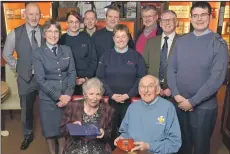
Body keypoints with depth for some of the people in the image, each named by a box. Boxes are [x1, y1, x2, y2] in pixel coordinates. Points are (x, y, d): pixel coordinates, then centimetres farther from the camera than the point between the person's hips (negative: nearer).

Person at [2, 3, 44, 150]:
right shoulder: (15, 33, -7)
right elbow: (6, 54, 5)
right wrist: (17, 66, 0)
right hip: (26, 78, 0)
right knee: (26, 109, 16)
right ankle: (28, 135, 39)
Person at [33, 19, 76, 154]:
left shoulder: (67, 50, 5)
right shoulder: (38, 53, -4)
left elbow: (72, 72, 1)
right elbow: (40, 79, -10)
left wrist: (68, 94, -12)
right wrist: (58, 96, -14)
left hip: (66, 96, 2)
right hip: (48, 98, -2)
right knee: (50, 128, 11)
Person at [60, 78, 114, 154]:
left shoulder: (107, 110, 4)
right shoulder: (73, 106, 3)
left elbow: (110, 134, 9)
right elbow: (63, 129, 8)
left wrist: (104, 133, -13)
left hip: (98, 148, 1)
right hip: (75, 146, -1)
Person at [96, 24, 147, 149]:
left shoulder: (136, 56, 4)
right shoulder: (106, 56, 6)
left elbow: (141, 78, -2)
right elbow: (100, 77, 1)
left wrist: (128, 94, -12)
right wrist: (112, 94, -11)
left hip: (130, 100, -1)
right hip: (110, 100, 1)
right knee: (111, 130, 8)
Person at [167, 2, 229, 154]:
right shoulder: (181, 41, 4)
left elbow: (216, 79, -15)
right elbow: (171, 69, 3)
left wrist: (192, 101, -16)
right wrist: (177, 95, -9)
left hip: (204, 107, -3)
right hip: (180, 104, 3)